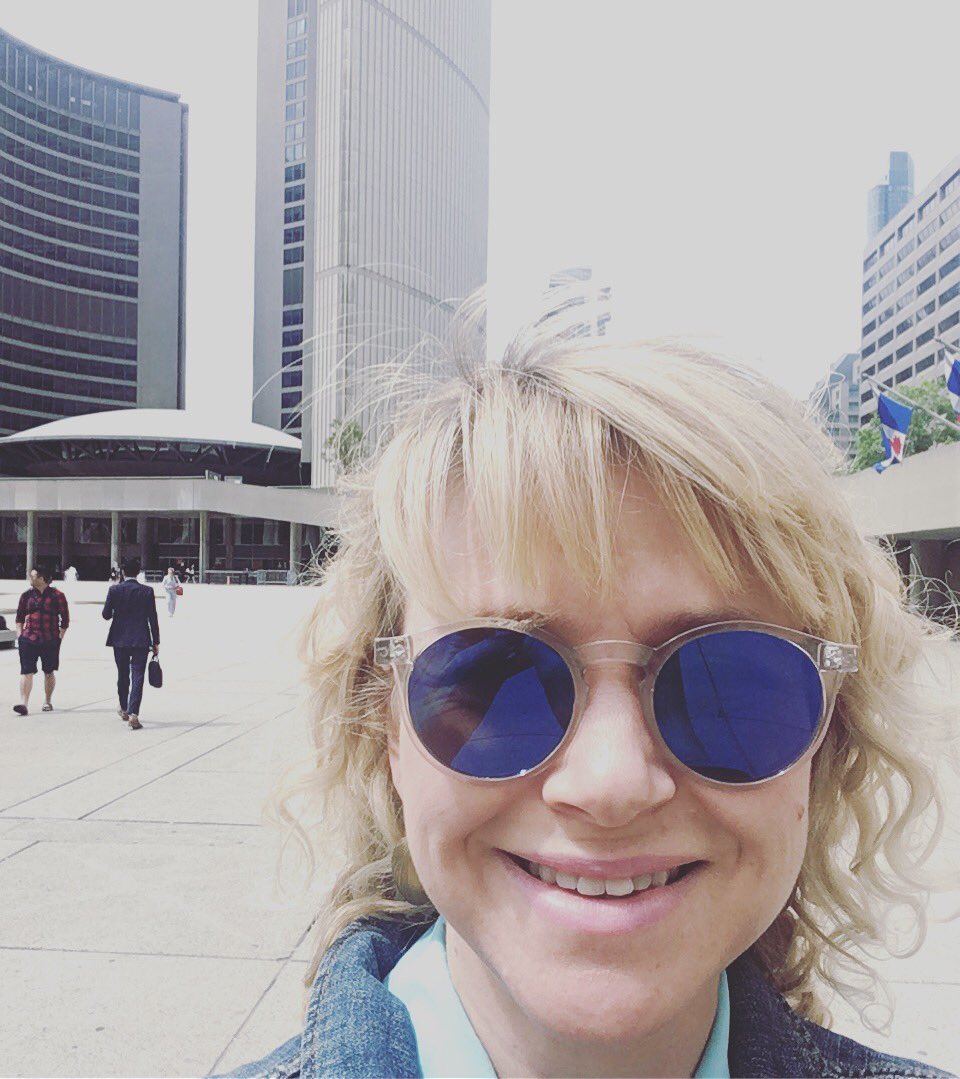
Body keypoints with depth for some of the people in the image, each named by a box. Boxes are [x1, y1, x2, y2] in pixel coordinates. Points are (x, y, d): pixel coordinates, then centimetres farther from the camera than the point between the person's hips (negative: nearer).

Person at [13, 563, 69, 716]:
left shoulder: (57, 596, -1)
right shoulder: (27, 595, 7)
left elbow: (65, 619, 3)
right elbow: (19, 616, 15)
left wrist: (60, 637, -2)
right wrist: (20, 634, 5)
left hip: (50, 641, -2)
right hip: (28, 639, 2)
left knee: (49, 672, 10)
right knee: (26, 671, -8)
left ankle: (48, 701, 25)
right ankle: (24, 703, -13)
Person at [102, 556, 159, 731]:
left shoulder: (114, 590, -5)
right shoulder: (147, 592, -5)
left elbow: (106, 615, -2)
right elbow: (153, 619, -3)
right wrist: (156, 642, 4)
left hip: (120, 640, 2)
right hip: (141, 641, -1)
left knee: (123, 676, 17)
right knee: (137, 677, -2)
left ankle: (124, 710, 33)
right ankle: (133, 714, -11)